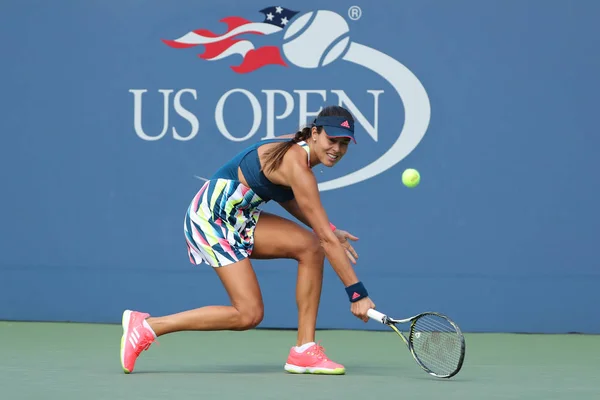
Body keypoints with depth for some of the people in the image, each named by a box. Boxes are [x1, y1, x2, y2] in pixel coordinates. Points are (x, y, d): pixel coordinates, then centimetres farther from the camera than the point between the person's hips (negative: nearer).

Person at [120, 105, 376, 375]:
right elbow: (327, 238, -26)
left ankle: (304, 350, -4)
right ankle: (145, 327, -6)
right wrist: (357, 293, -24)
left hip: (239, 218, 10)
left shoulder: (298, 148, 3)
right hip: (211, 218, -10)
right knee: (249, 315, -13)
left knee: (310, 247, -7)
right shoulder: (297, 166, -25)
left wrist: (331, 232, 12)